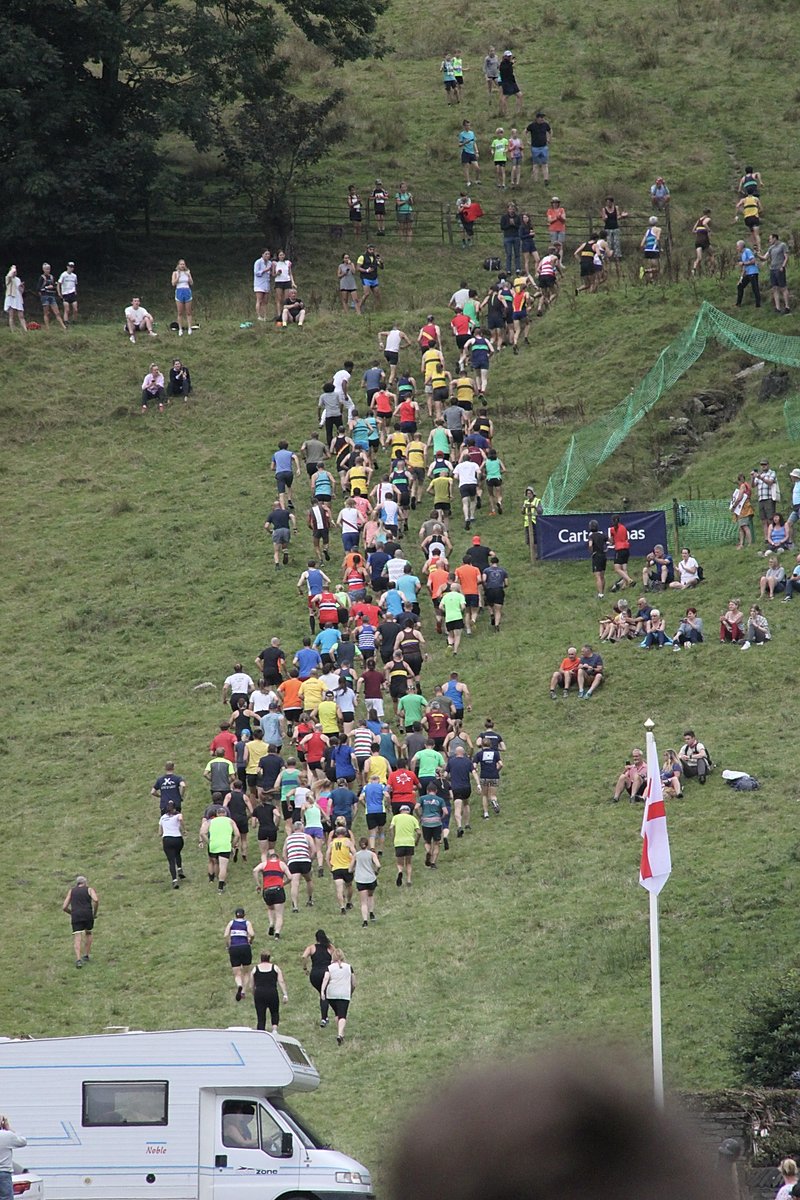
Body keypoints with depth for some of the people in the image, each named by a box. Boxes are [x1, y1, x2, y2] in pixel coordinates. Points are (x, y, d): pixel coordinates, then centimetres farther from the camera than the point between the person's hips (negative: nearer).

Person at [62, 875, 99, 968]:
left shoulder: (71, 891, 20)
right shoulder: (89, 890, 13)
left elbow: (64, 907, 14)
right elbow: (96, 900, -7)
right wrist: (95, 913, 5)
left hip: (76, 916, 0)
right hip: (88, 914, 0)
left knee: (77, 939, -5)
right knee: (89, 933, 25)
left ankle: (78, 959, -23)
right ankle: (86, 955, 23)